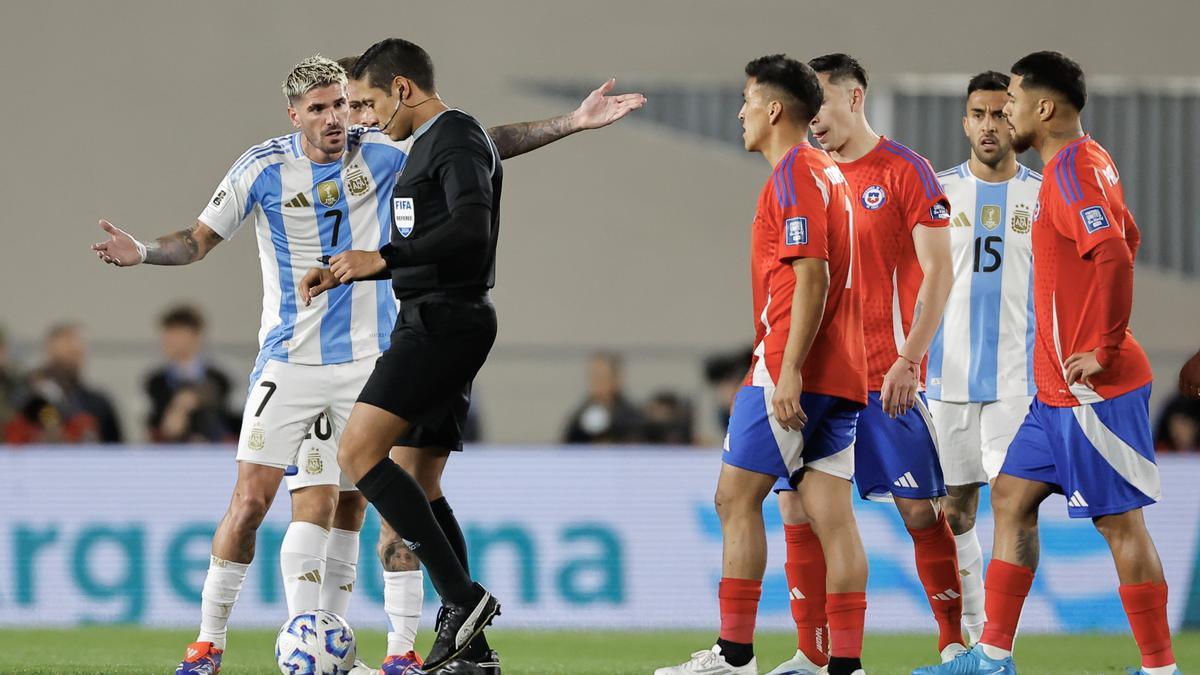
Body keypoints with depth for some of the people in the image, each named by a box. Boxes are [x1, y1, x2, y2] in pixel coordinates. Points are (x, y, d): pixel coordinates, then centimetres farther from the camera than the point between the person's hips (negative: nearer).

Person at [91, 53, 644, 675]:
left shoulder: (381, 154, 0)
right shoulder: (264, 168, -5)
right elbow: (198, 241, 0)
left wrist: (572, 125, 4)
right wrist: (141, 253, -19)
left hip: (369, 361, 2)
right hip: (289, 362, -1)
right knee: (250, 501, -9)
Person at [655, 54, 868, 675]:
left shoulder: (795, 175, -10)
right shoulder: (827, 172, 20)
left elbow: (812, 278, -19)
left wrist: (788, 371, -23)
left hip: (794, 371, -9)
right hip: (840, 374, 9)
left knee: (736, 497, -3)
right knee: (831, 516, 2)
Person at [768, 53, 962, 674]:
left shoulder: (905, 172, -5)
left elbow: (938, 272, -8)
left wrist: (909, 359, -16)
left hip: (886, 378, -6)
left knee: (918, 507, -4)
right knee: (797, 502, 0)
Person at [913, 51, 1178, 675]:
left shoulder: (1073, 168, -16)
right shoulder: (1081, 163, 14)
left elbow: (1115, 254, -29)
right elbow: (1125, 241, 28)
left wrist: (1102, 349, -24)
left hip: (1092, 385, -10)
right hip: (1060, 387, 10)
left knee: (1120, 520, -6)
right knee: (1012, 496, 13)